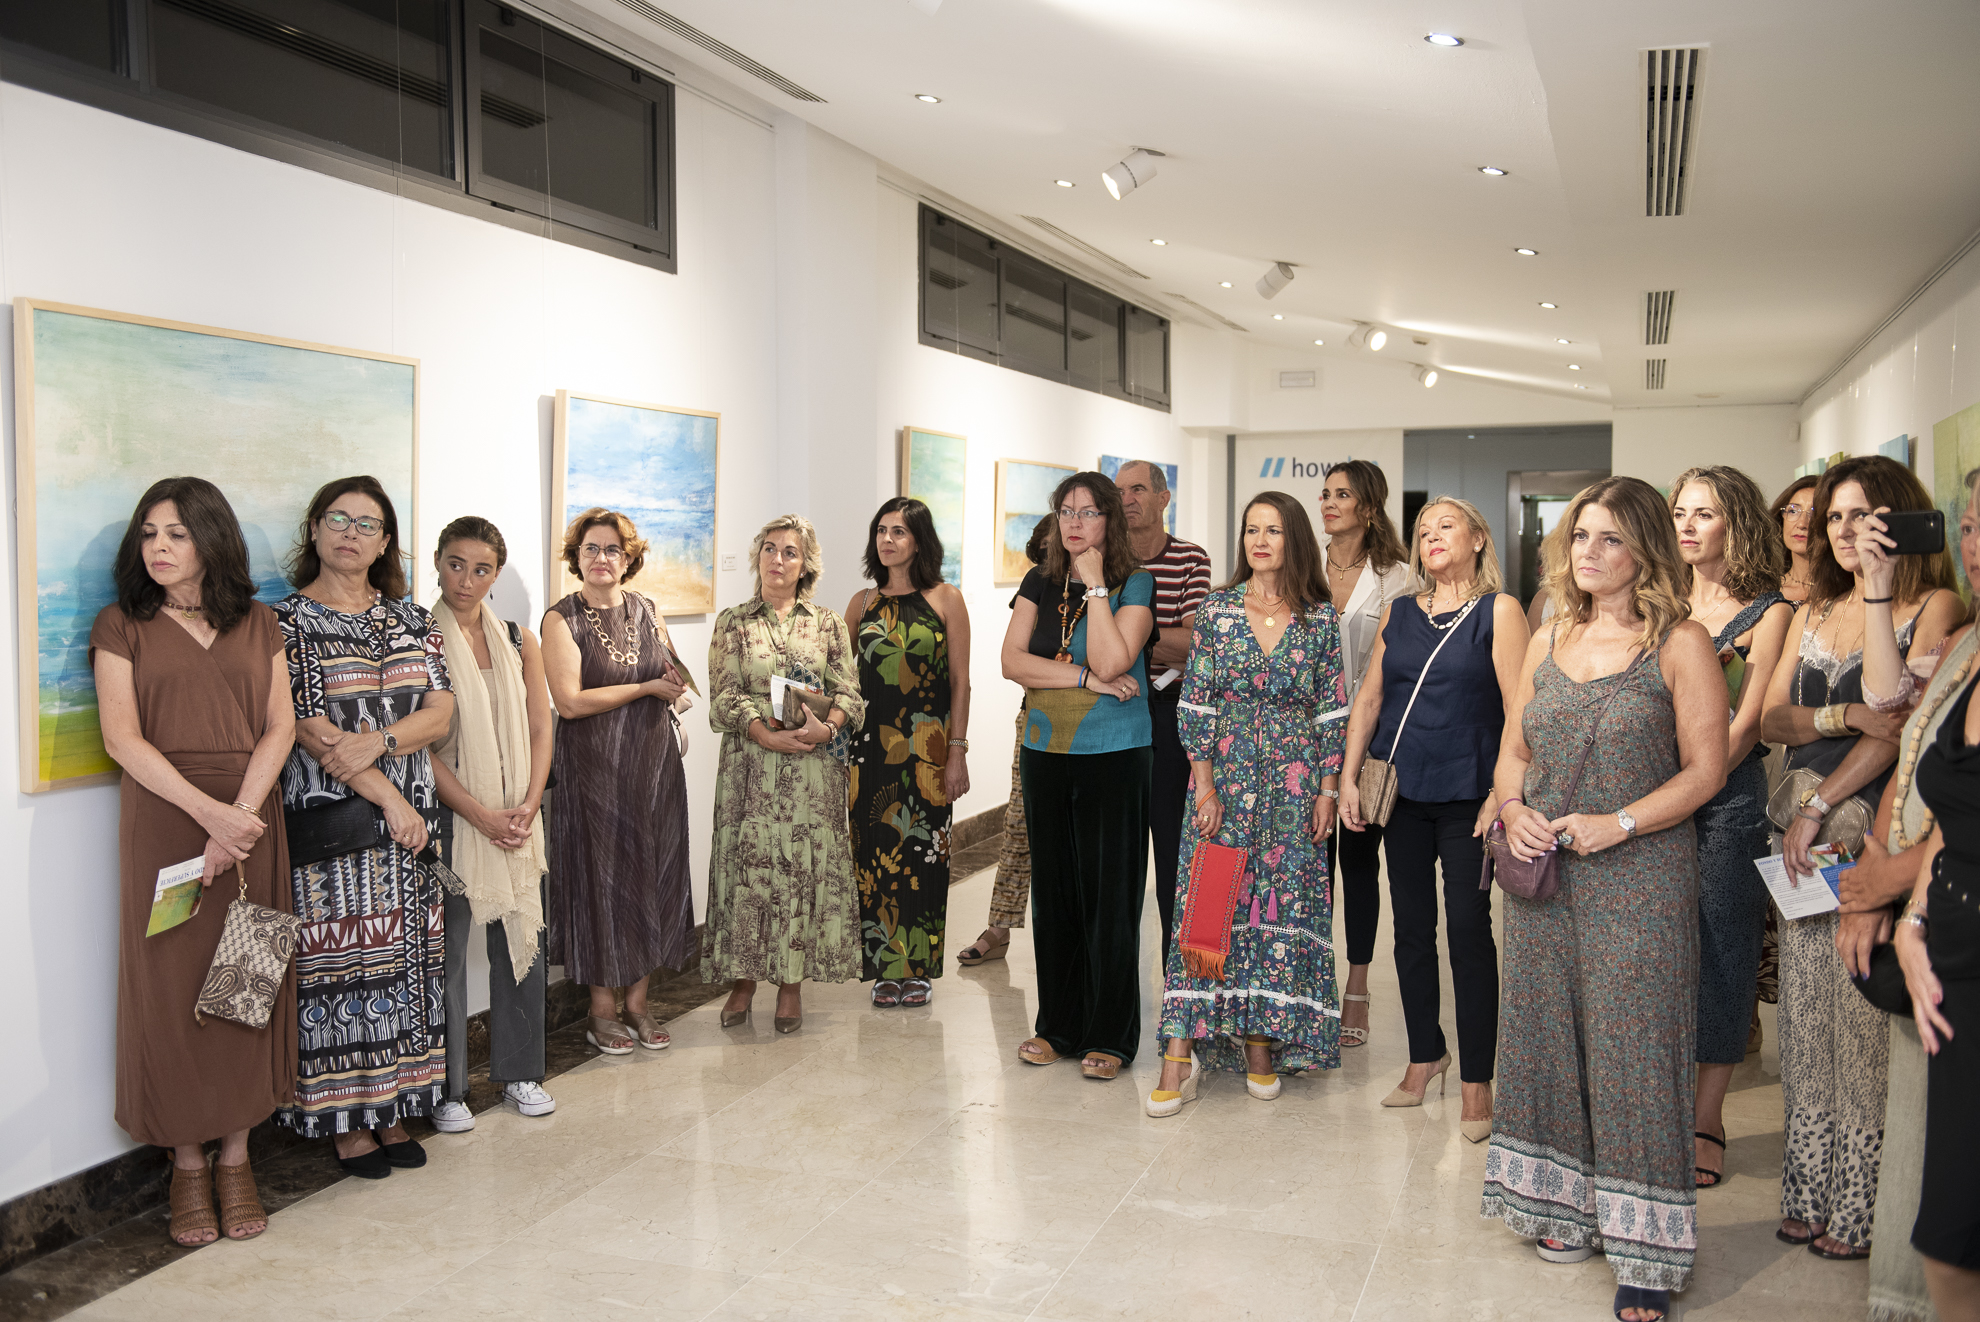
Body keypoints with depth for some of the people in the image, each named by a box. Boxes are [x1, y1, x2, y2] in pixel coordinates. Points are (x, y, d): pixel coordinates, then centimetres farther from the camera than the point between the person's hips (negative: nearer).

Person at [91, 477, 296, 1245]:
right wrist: (208, 810, -17)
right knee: (171, 985, 2)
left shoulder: (257, 624, 9)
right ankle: (187, 1164, 14)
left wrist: (242, 818, -12)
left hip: (250, 819, 2)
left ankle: (237, 1158, 17)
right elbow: (122, 736, -6)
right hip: (163, 819, -2)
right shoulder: (122, 625, 4)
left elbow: (280, 727, 2)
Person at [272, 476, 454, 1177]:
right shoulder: (287, 622, -2)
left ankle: (393, 1109, 18)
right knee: (342, 964, -2)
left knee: (406, 959, 7)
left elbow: (441, 712, 3)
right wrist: (387, 797, -15)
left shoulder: (411, 619, 12)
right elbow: (307, 729, -10)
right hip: (329, 818, -4)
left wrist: (377, 742, -16)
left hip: (411, 817, 5)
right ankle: (347, 1121, 10)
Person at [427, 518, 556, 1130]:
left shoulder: (519, 642, 9)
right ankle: (447, 1087, 14)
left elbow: (540, 731, 8)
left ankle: (518, 1070, 24)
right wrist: (481, 814, -15)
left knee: (523, 939, 8)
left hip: (517, 814, 4)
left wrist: (528, 805, -7)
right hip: (450, 813, -4)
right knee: (447, 949, 1)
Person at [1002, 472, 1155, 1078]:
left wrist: (1096, 586, -12)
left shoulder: (1134, 584, -3)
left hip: (1115, 755, -4)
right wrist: (1086, 677, -11)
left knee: (1109, 895, -1)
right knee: (1053, 892, 10)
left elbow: (1111, 661, -17)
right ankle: (1057, 1025, 22)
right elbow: (1012, 660, -2)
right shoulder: (1039, 584, 9)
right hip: (1046, 754, 5)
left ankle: (1109, 1036, 10)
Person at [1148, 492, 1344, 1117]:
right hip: (1225, 778, -1)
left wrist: (1328, 790, 0)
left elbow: (1333, 711, 4)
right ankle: (1181, 1053, -2)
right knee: (1208, 905, -4)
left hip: (1295, 784, 1)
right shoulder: (1216, 610, 1)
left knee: (1283, 901, 4)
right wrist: (1205, 784, -6)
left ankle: (1263, 1040, 17)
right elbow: (1196, 704, 0)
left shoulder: (1320, 619, 3)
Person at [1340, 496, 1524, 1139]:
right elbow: (1367, 699, 12)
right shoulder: (1399, 613, 11)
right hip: (1401, 792, 4)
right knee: (1411, 928, 10)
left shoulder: (1499, 610, -2)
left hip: (1466, 793, -4)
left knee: (1469, 930, -2)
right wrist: (1348, 778, 5)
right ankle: (1425, 1055, 26)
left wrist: (1504, 794, -15)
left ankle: (1477, 1082, 8)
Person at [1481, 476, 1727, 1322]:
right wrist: (1513, 810, -4)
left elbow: (1705, 770, -9)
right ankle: (1571, 1205, 29)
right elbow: (1514, 750, 15)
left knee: (1634, 1048, -1)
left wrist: (1616, 825, -18)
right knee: (1550, 1038, 12)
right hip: (1542, 873, 5)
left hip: (1639, 879, -5)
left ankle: (1647, 1248, 10)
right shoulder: (1550, 639, 11)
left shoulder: (1680, 644, -6)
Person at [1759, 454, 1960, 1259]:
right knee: (1808, 1017, 9)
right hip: (1805, 832, 6)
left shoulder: (1935, 607, -3)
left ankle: (1866, 1208, 9)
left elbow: (1902, 720, -12)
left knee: (1871, 1021, -3)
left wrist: (1819, 806, -14)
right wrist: (1845, 716, -11)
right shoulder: (1813, 612, 16)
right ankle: (1810, 1194, 19)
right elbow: (1771, 717, 8)